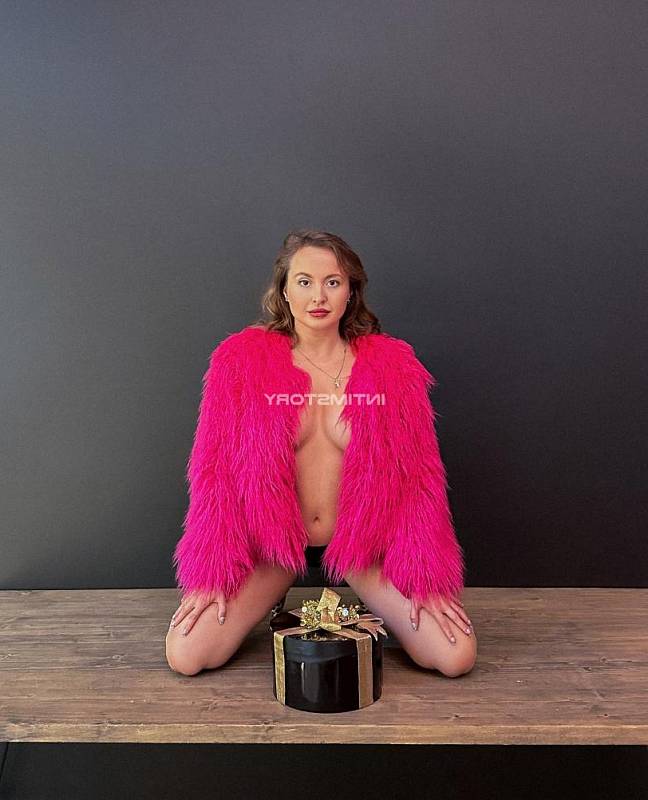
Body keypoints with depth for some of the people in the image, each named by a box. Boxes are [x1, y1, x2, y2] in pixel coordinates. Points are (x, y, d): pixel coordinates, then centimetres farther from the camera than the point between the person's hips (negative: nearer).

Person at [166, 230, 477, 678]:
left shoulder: (391, 364, -7)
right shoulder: (243, 360, -8)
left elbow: (417, 474, -5)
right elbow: (216, 469, -6)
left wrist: (427, 577, -8)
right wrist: (211, 575, -8)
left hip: (364, 542, 0)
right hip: (271, 543, 0)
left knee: (457, 658, -11)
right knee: (185, 657, -12)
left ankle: (372, 612, 19)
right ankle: (275, 605, 17)